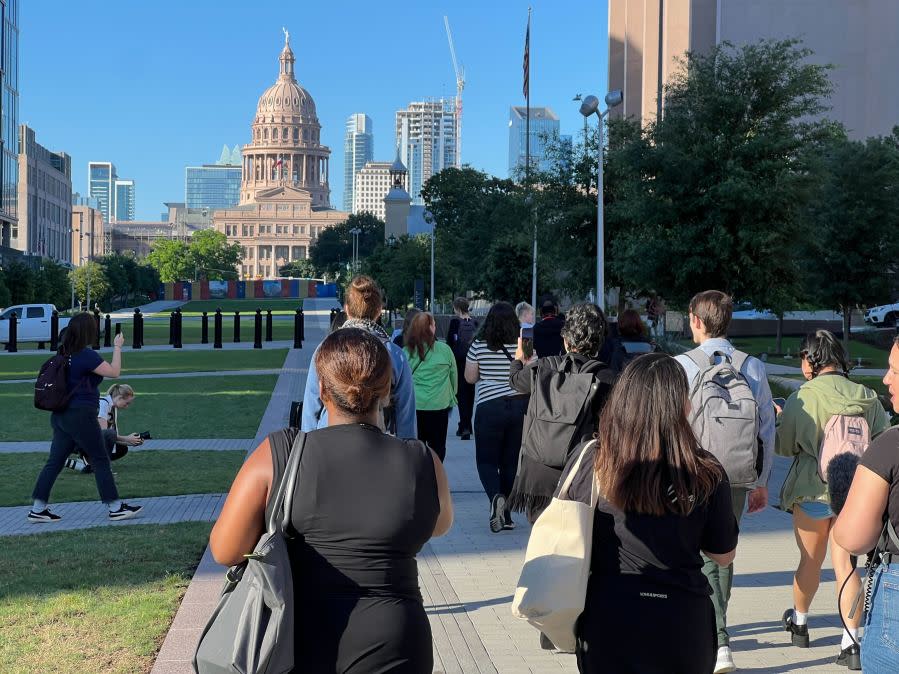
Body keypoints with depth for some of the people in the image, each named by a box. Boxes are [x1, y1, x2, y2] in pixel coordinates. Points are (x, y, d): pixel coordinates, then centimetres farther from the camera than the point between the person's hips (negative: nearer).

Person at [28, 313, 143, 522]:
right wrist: (117, 347, -4)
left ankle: (38, 509, 11)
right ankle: (115, 507, 7)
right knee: (100, 460, 1)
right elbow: (114, 372, -15)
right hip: (80, 416, -8)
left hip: (61, 416, 8)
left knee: (55, 461, 10)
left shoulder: (65, 353, 8)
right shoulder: (86, 355, -16)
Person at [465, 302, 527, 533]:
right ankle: (505, 515, 15)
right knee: (510, 461, 11)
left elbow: (470, 377, 2)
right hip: (519, 407, 2)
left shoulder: (478, 346, -4)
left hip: (489, 407, -2)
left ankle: (496, 496, -23)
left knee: (486, 460, 6)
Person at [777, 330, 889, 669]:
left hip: (813, 490, -2)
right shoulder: (867, 397, -4)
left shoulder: (800, 399, -14)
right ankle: (851, 643, 1)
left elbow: (784, 446, -6)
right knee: (846, 564, 6)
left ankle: (799, 622, 36)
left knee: (810, 561, 16)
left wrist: (781, 422, 12)